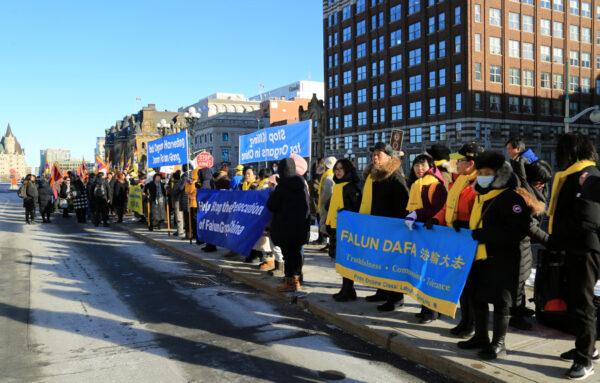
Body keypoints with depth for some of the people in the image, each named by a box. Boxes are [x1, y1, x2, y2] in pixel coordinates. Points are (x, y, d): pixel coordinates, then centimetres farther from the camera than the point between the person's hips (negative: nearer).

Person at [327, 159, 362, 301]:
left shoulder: (351, 186, -10)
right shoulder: (337, 186, 17)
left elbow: (357, 207, -15)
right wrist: (329, 222, 20)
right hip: (335, 227, 9)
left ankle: (348, 291, 5)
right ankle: (347, 290, 21)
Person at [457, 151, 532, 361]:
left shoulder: (511, 197, -12)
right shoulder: (481, 195, 16)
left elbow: (519, 231, -21)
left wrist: (486, 235, -25)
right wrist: (473, 235, 9)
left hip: (501, 259, -8)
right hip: (479, 256, 9)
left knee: (500, 300, 2)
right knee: (477, 297, 14)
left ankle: (499, 343, 12)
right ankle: (480, 336, 28)